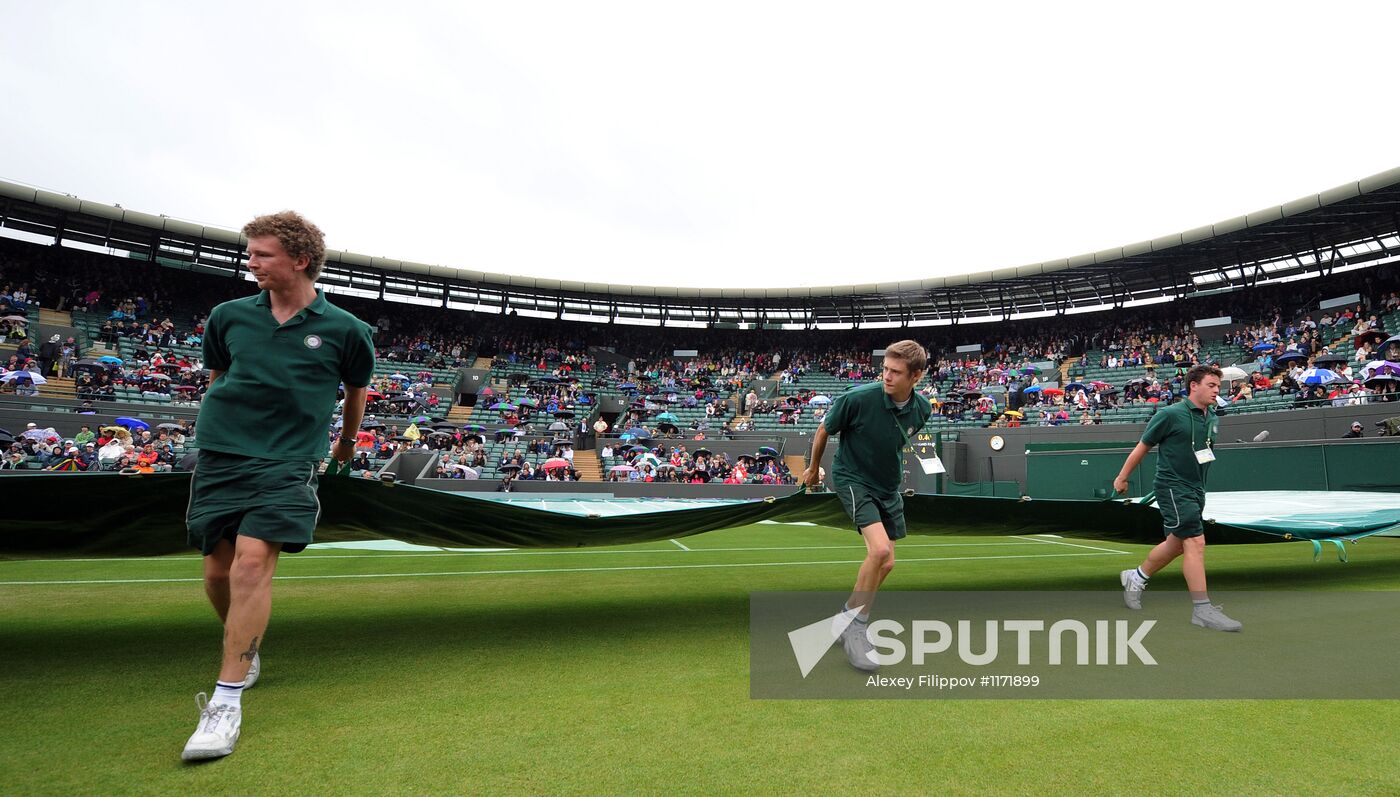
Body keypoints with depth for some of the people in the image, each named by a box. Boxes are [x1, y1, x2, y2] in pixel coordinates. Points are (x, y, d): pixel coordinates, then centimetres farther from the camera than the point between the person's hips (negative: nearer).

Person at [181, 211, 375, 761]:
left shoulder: (345, 330, -3)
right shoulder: (229, 317, 5)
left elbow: (357, 387, 15)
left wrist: (348, 440, 27)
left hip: (287, 463, -4)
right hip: (218, 458, 4)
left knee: (252, 561, -18)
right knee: (218, 571, 7)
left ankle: (227, 699, -8)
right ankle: (244, 655, 35)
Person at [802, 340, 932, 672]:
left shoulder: (921, 409, -10)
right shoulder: (858, 398, -25)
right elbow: (823, 430, -7)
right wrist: (814, 468, 6)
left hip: (888, 486, 6)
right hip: (852, 479, -6)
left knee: (886, 563, 10)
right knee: (880, 548, -25)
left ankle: (850, 617, 32)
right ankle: (855, 625, -8)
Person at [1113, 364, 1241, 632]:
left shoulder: (1213, 420, 8)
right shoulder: (1170, 414, -12)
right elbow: (1143, 447, -5)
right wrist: (1122, 478, 1)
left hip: (1195, 489, 8)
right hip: (1172, 486, -8)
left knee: (1176, 544, 16)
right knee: (1196, 541, -15)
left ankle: (1136, 577, 36)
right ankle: (1202, 609, -10)